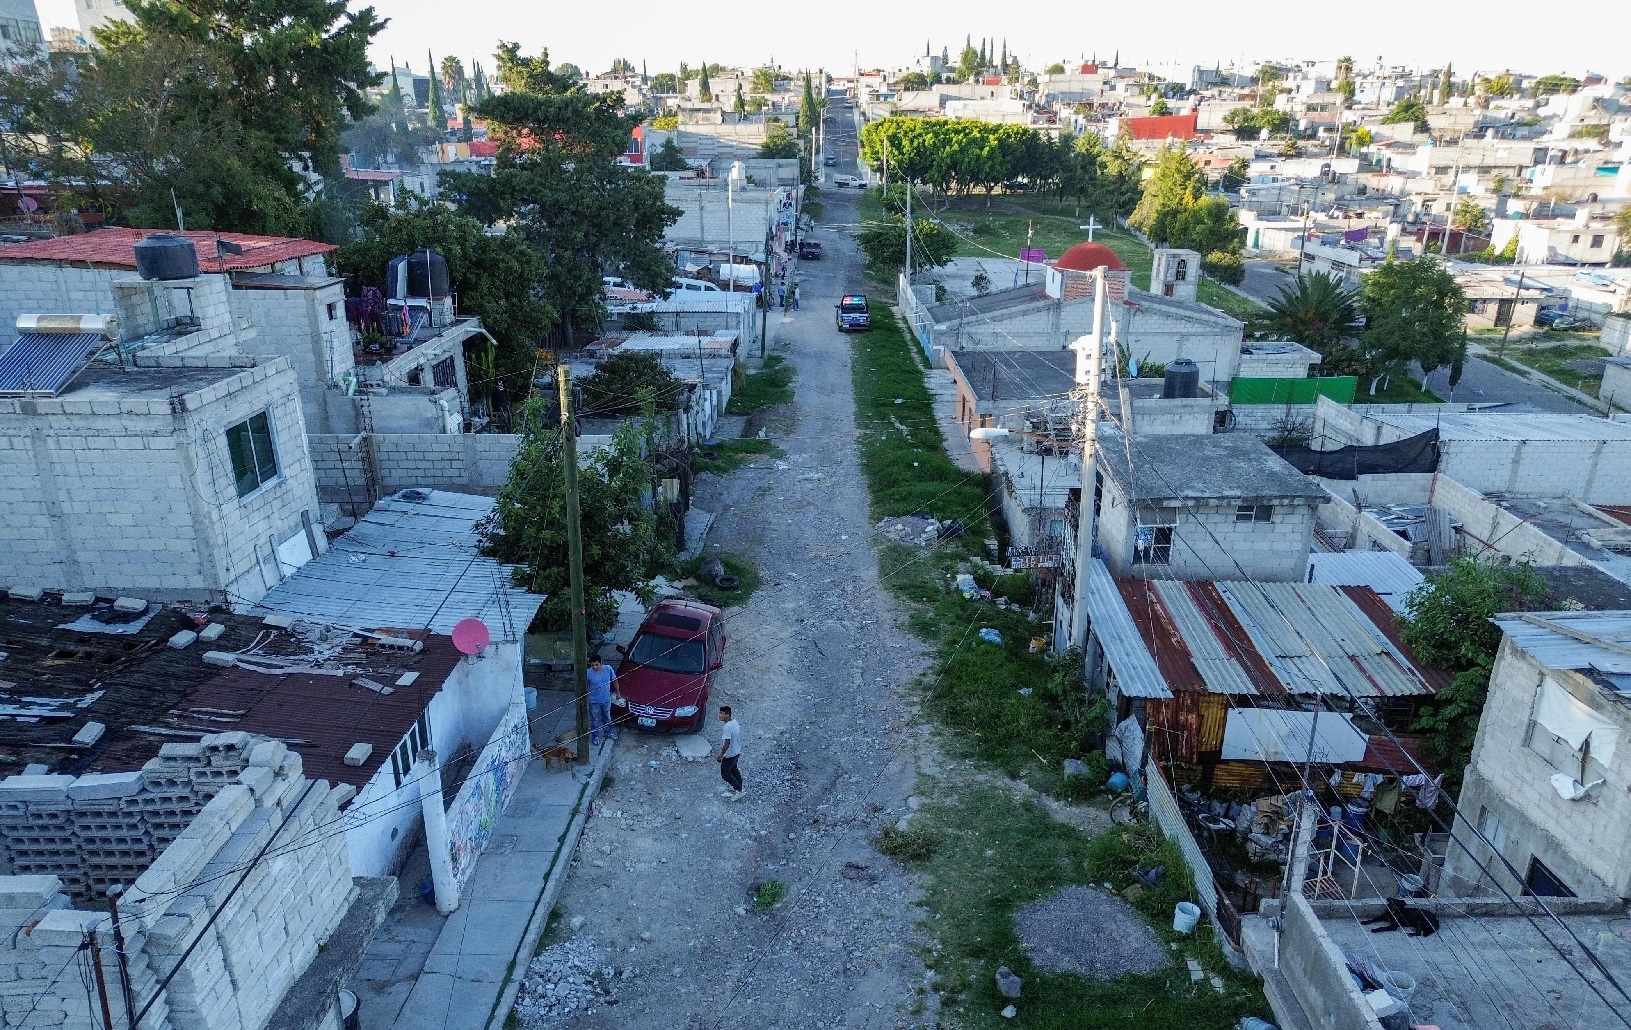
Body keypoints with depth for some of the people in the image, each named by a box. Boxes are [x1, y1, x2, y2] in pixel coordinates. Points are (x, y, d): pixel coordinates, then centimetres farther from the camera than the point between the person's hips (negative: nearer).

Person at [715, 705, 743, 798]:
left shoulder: (728, 727, -29)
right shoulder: (735, 722, -1)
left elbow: (727, 743, -28)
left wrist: (721, 755, -18)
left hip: (729, 754, -9)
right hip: (736, 752, 9)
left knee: (725, 773, 7)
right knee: (733, 770, 23)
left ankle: (738, 791, 11)